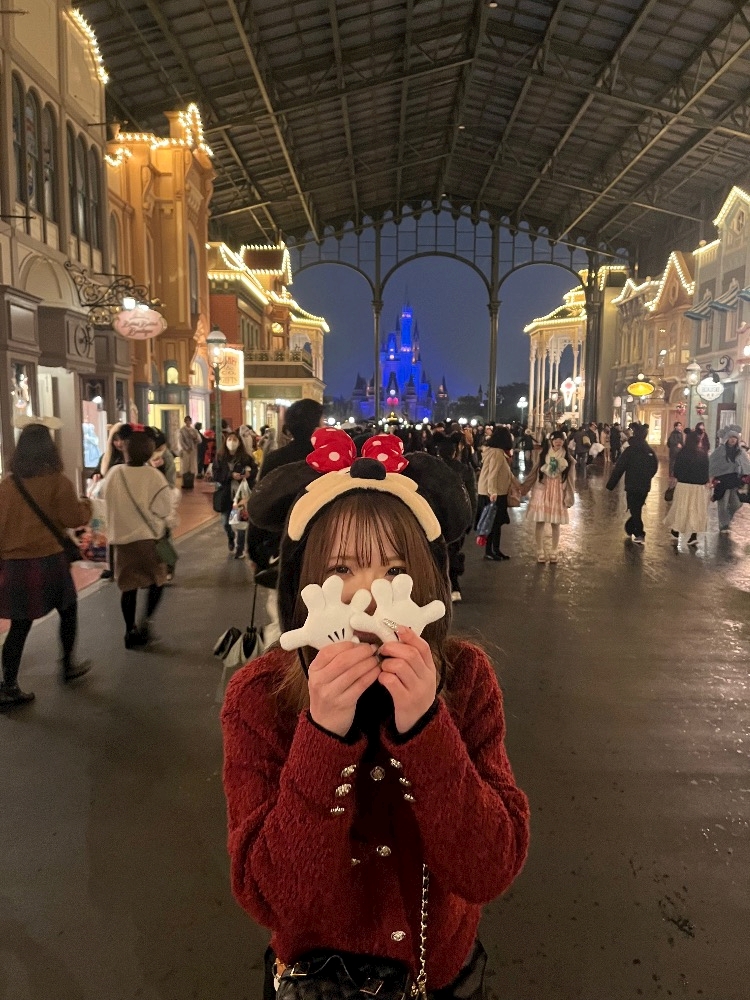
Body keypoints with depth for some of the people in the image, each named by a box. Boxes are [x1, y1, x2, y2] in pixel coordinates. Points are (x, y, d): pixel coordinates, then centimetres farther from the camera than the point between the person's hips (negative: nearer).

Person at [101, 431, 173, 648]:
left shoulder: (113, 474, -4)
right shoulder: (153, 475, -13)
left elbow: (107, 498, 11)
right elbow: (165, 509, -9)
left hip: (121, 537, 3)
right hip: (149, 537, -3)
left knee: (128, 586, 12)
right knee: (157, 581, 14)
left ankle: (130, 631, 18)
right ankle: (146, 621, -2)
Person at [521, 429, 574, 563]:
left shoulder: (567, 458, 0)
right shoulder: (543, 455, 0)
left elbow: (570, 479, 2)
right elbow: (535, 473, 4)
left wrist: (569, 496, 0)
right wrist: (524, 487, 3)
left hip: (558, 492, 0)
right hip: (542, 490, 0)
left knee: (555, 523, 5)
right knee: (540, 522, -1)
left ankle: (554, 551, 19)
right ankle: (540, 551, 10)